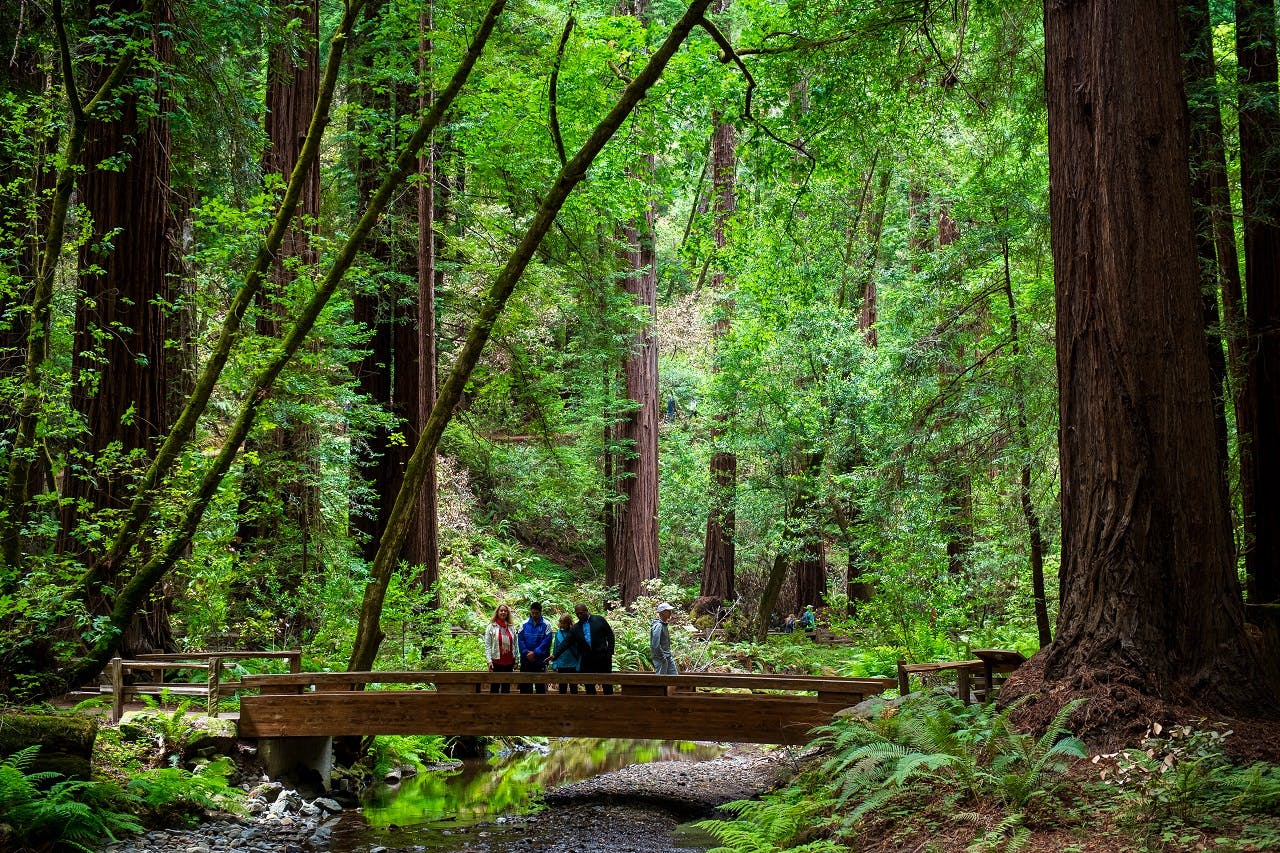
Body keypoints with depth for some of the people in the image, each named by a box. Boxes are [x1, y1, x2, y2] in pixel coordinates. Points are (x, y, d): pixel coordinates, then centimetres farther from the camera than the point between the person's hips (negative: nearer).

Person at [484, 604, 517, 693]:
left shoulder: (511, 628, 10)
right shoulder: (491, 627, 0)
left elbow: (514, 645, 13)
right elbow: (487, 645, -3)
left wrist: (515, 660, 8)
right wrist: (489, 660, -12)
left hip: (509, 662, 3)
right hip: (496, 661, -3)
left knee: (506, 687, 6)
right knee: (495, 687, 1)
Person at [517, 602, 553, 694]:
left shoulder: (546, 625, -3)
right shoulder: (524, 624, 4)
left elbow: (546, 641, -9)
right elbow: (520, 639, 0)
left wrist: (535, 653, -16)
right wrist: (526, 652, -13)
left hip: (541, 660, -2)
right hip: (526, 660, 3)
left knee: (540, 685, 4)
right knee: (525, 686, 7)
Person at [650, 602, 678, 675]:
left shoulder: (664, 625, 14)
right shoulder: (658, 626, -18)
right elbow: (655, 645, -24)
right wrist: (662, 657, -20)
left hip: (667, 657, 10)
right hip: (660, 658, -10)